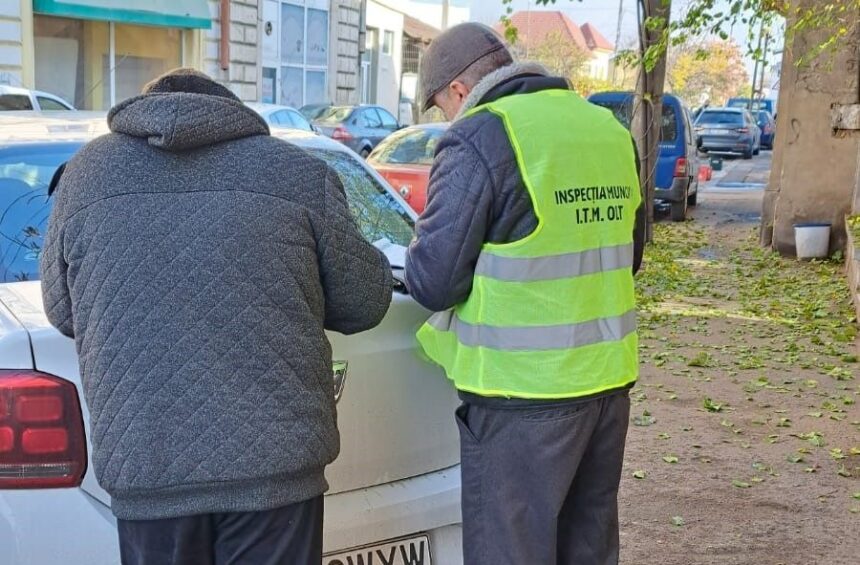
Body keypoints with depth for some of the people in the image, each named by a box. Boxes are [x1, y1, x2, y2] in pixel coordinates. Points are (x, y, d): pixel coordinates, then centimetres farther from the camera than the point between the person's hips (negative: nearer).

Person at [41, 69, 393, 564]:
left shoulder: (87, 171, 8)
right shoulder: (299, 171, 3)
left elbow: (62, 312, 15)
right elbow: (364, 301, 7)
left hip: (141, 463, 2)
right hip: (275, 456, -1)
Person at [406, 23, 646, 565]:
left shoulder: (480, 137, -12)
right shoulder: (610, 130, 10)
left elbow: (433, 281, -12)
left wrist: (419, 251, 8)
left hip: (524, 395, -7)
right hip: (609, 379, 7)